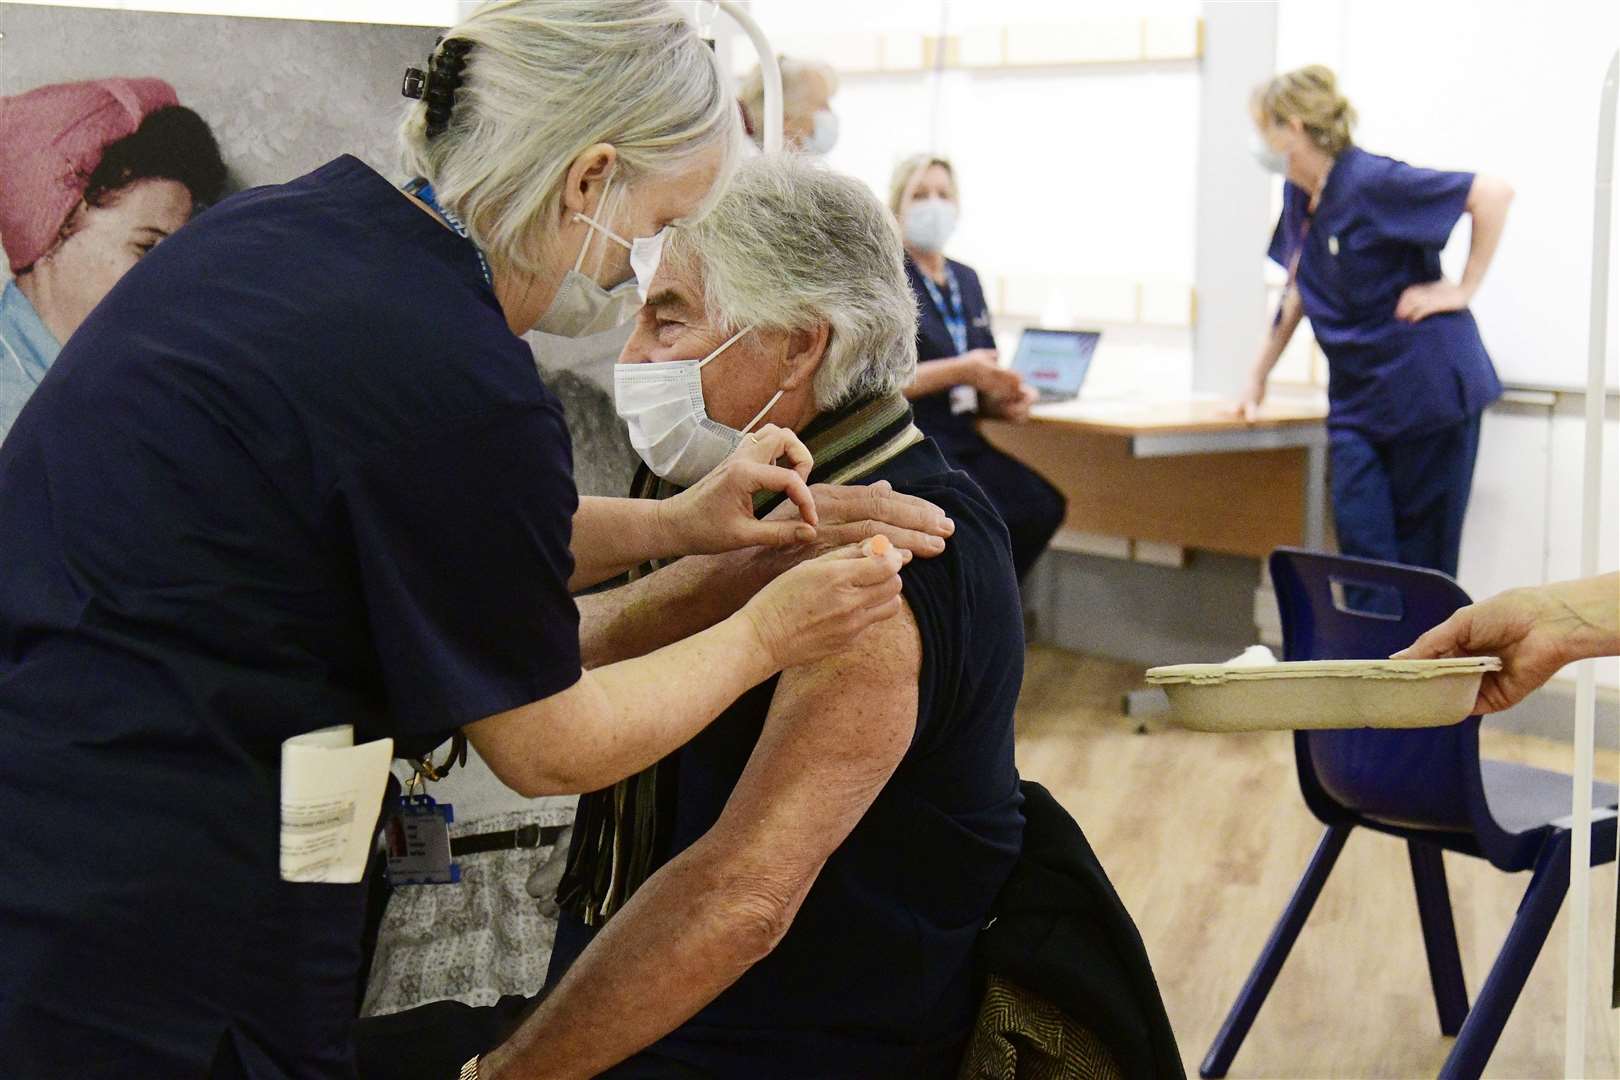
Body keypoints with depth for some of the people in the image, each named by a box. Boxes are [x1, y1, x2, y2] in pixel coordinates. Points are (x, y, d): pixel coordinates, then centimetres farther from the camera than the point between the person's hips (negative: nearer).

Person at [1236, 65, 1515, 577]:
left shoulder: (1369, 181, -15)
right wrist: (1258, 377, 19)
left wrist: (1464, 288, -16)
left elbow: (1494, 193, -19)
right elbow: (1299, 290, 20)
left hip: (1426, 386, -7)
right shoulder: (1299, 194, 10)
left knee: (1421, 553, 0)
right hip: (1356, 399, 7)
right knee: (1362, 548, -3)